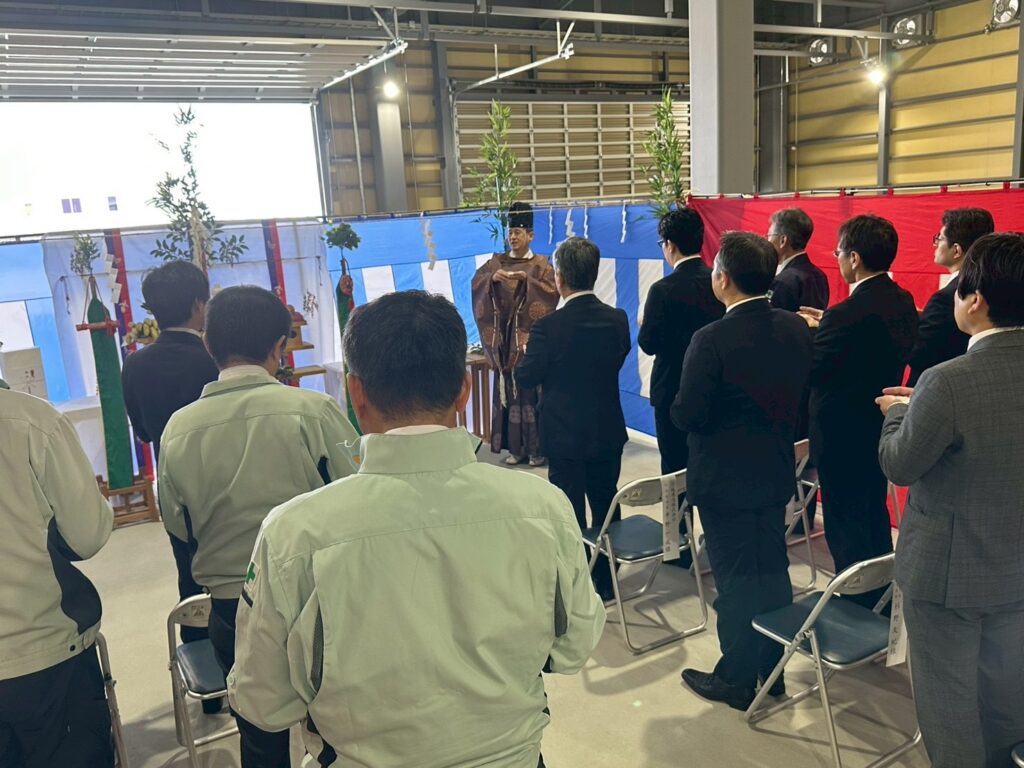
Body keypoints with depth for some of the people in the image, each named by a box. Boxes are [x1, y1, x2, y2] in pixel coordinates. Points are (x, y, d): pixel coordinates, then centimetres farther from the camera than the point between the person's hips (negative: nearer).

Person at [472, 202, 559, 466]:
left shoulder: (540, 264, 1)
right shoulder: (496, 261, 11)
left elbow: (553, 290, -13)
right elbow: (476, 282, -1)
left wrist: (526, 279, -24)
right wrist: (492, 278, -21)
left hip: (530, 336, -3)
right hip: (504, 336, 4)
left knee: (532, 389, -3)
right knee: (508, 389, 5)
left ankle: (537, 448, 5)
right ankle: (515, 446, 14)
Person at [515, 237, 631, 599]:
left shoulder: (548, 326, -21)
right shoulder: (617, 319, -7)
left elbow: (525, 378, -11)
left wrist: (530, 350, 7)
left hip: (565, 437, -4)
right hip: (608, 433, 4)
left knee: (570, 516, 9)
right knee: (606, 509, 18)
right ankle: (606, 583, 31)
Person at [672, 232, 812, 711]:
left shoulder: (712, 340, -23)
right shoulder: (795, 329, -3)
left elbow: (687, 415, -21)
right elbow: (799, 395, 6)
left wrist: (679, 405, 0)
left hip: (725, 479, -6)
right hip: (775, 473, 6)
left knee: (735, 581, 7)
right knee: (772, 572, 19)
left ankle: (736, 681, 23)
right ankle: (773, 670, 35)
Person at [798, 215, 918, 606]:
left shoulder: (848, 314, -27)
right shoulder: (903, 302, 1)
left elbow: (809, 369, -20)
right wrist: (829, 325, 6)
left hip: (844, 434, -9)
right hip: (881, 426, 9)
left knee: (846, 527, 6)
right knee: (874, 515, 24)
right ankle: (881, 600, 39)